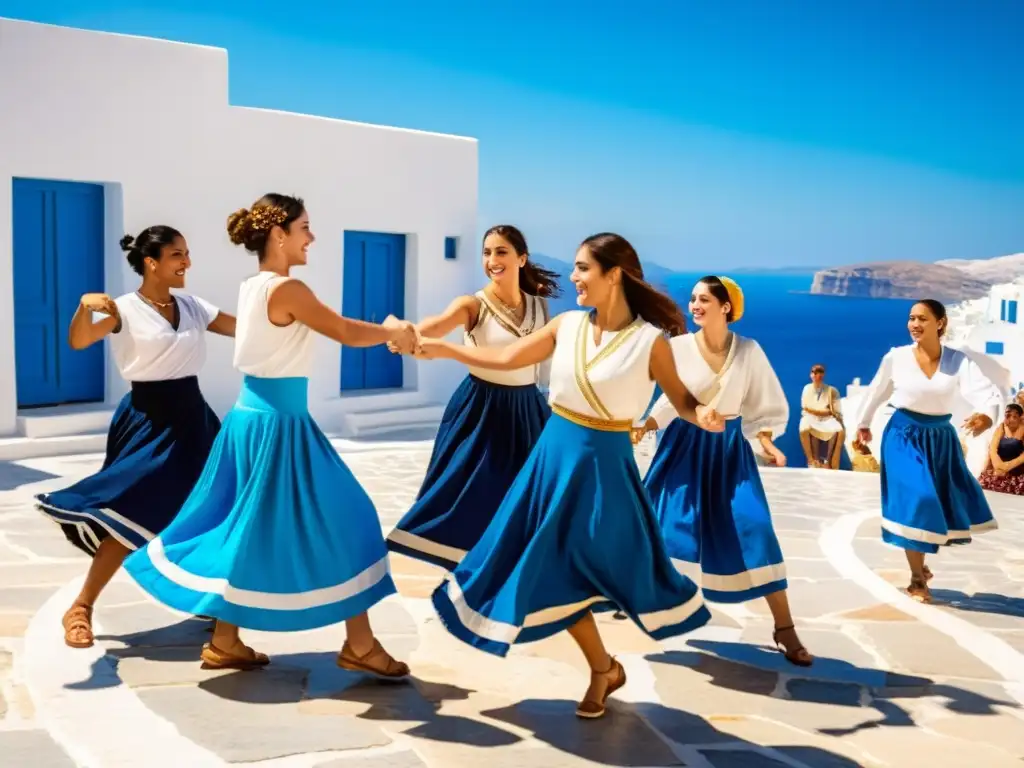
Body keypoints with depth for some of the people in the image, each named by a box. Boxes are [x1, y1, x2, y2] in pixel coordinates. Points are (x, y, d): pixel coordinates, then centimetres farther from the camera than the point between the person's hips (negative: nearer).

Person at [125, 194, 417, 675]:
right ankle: (359, 645, 11)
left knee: (251, 527, 15)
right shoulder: (286, 290, -17)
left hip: (253, 415, 9)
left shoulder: (252, 288, 11)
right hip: (278, 422, -9)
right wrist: (393, 332, 6)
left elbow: (333, 327, 15)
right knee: (338, 520, 1)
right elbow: (347, 334, -11)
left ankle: (225, 642, 22)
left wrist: (383, 330, 10)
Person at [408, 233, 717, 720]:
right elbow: (506, 359, 7)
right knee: (554, 566, 8)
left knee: (621, 566, 2)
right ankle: (603, 669, 26)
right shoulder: (567, 325, 0)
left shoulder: (649, 341, -12)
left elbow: (681, 399, -4)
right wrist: (441, 349, 5)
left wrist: (703, 416, -27)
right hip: (555, 453, 5)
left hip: (603, 462, -5)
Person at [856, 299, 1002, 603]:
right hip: (905, 436, -3)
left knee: (947, 504, 11)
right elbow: (876, 392, 6)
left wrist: (987, 414, -45)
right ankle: (917, 579, 6)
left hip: (941, 438, 3)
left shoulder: (958, 360, -10)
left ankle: (920, 562, 36)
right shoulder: (896, 357, -10)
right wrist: (863, 423, 17)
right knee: (913, 503, -10)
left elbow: (988, 390, -23)